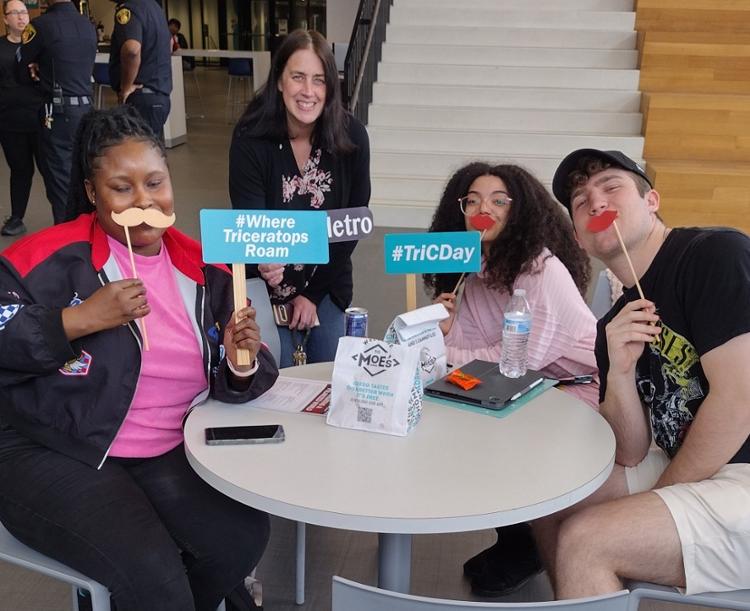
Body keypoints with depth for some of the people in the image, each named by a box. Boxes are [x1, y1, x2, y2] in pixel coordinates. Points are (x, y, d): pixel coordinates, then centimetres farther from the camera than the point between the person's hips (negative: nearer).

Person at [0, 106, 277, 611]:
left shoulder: (202, 269, 3)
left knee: (244, 535, -11)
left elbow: (227, 383, 6)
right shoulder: (55, 256, -12)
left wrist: (241, 363, -16)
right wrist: (84, 317, -25)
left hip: (165, 455, 5)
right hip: (52, 454, -5)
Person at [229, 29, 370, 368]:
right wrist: (263, 259, -45)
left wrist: (313, 293, -7)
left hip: (326, 286, 2)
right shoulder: (250, 139, -19)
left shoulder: (351, 137, -13)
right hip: (265, 289, -2)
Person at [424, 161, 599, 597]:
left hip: (584, 393, -8)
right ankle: (512, 539, 16)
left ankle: (523, 547, 8)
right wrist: (446, 330, -23)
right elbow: (479, 350, -2)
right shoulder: (475, 274, 3)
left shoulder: (542, 268, -22)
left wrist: (441, 354, -21)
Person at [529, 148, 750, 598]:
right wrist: (619, 371, -13)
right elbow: (631, 455, 5)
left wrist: (659, 497, -7)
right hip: (692, 470, 8)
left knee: (584, 541, -19)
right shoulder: (614, 325, 8)